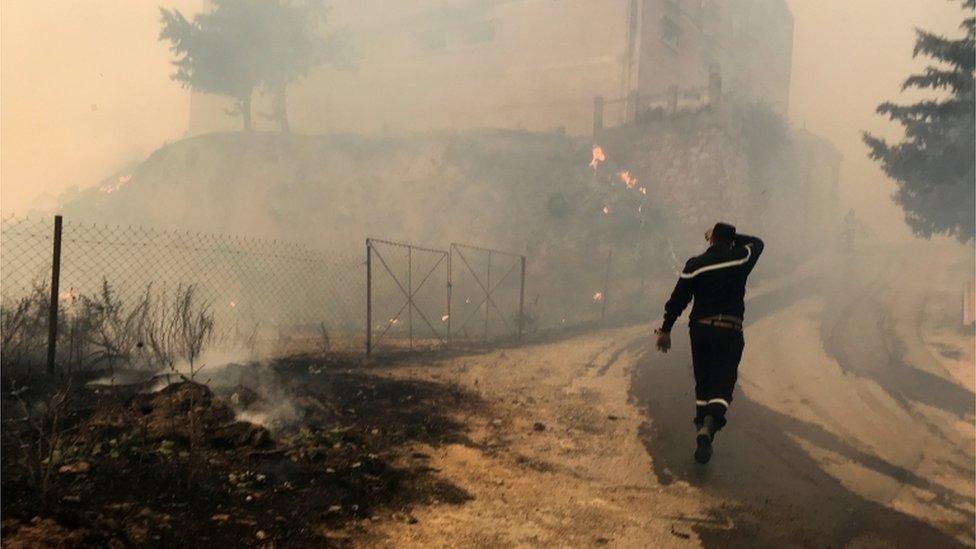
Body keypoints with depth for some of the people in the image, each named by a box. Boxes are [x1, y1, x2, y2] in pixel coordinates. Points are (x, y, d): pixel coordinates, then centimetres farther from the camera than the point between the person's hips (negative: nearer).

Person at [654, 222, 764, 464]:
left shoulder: (695, 264, 2)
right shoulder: (740, 259, 1)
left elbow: (678, 299, 2)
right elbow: (757, 243, 24)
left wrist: (665, 329, 9)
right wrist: (731, 238, 24)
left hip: (700, 330, 2)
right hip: (729, 332, -2)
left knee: (703, 383, 16)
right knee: (722, 385, -7)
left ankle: (702, 426, 19)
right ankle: (709, 425, -32)